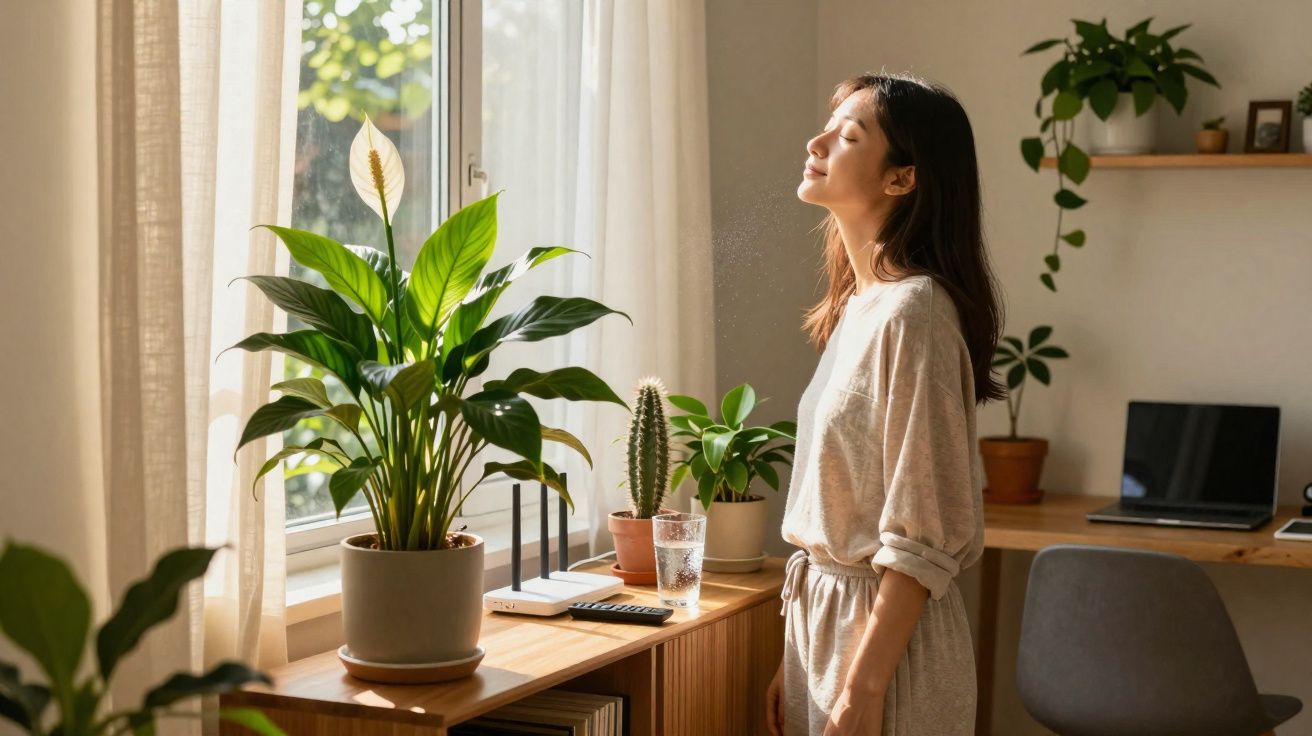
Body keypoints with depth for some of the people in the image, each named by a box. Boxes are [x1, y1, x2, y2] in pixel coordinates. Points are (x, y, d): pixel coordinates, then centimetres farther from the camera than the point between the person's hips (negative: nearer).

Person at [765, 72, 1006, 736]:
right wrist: (795, 658, 14)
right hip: (825, 614, 8)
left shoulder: (912, 312, -18)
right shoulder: (856, 307, 9)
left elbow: (922, 538, -20)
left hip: (884, 631, -8)